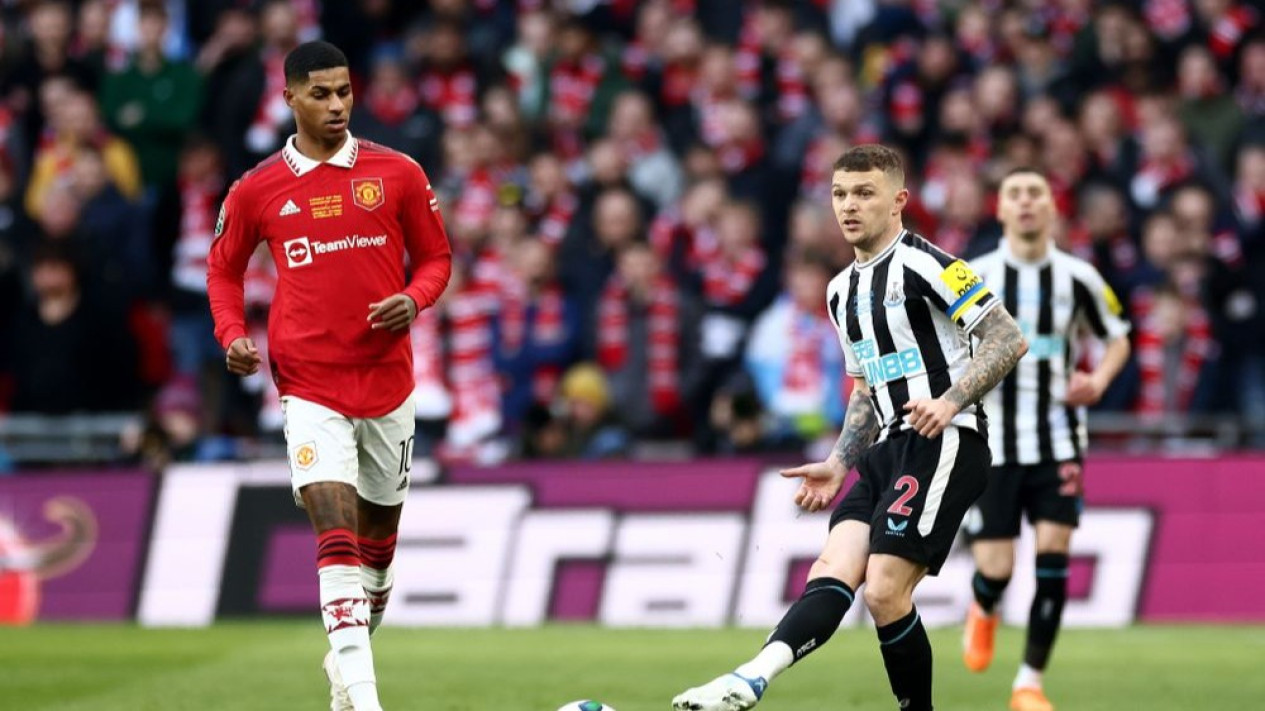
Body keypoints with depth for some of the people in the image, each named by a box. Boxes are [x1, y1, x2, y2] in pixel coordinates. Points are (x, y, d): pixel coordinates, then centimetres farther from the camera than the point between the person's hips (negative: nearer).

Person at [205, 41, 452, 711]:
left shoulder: (397, 174, 1)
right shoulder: (256, 191, 1)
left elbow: (435, 257, 10)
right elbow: (223, 267, 16)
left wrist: (413, 299, -11)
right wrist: (232, 334, -1)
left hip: (387, 378, 2)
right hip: (309, 384, -2)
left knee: (377, 540, 14)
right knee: (335, 528, -18)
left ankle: (348, 656, 37)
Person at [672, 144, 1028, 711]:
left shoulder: (924, 265, -8)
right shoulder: (843, 291, 19)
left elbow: (1008, 339, -13)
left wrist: (949, 402, -24)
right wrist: (838, 465, 18)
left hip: (943, 444, -8)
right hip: (889, 449, 8)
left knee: (884, 592, -17)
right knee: (833, 569, -13)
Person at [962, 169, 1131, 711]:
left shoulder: (1078, 278, 0)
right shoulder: (974, 278, -4)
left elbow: (1117, 339, 14)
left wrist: (1099, 380, -6)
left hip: (1058, 441, 1)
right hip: (993, 442, -1)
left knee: (1053, 556, -13)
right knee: (996, 568, -6)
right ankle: (983, 611, 33)